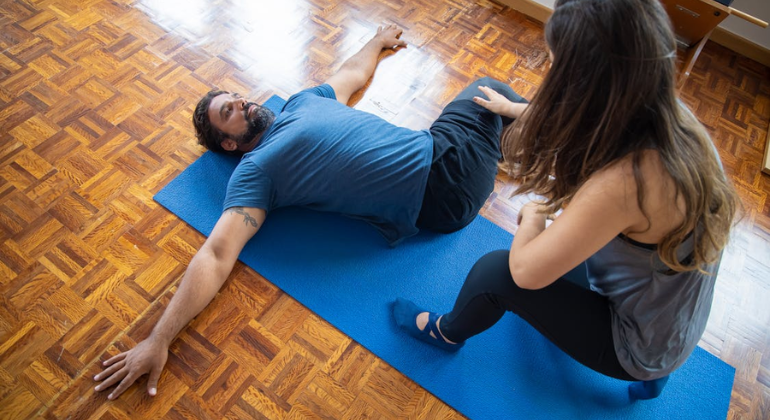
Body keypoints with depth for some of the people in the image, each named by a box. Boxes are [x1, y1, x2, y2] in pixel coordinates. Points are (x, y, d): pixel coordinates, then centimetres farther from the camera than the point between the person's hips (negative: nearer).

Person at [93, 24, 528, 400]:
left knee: (490, 89, 25)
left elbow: (354, 71, 32)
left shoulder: (303, 100, 14)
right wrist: (158, 339, -25)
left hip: (437, 146, 7)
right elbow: (217, 254, -17)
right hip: (439, 194, -7)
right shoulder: (254, 170, -9)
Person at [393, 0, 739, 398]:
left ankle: (446, 333, 22)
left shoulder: (624, 181, -40)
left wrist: (532, 215, -8)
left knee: (495, 271, -12)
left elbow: (525, 270, -28)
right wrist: (513, 108, 23)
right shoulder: (668, 114, -15)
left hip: (638, 345, -7)